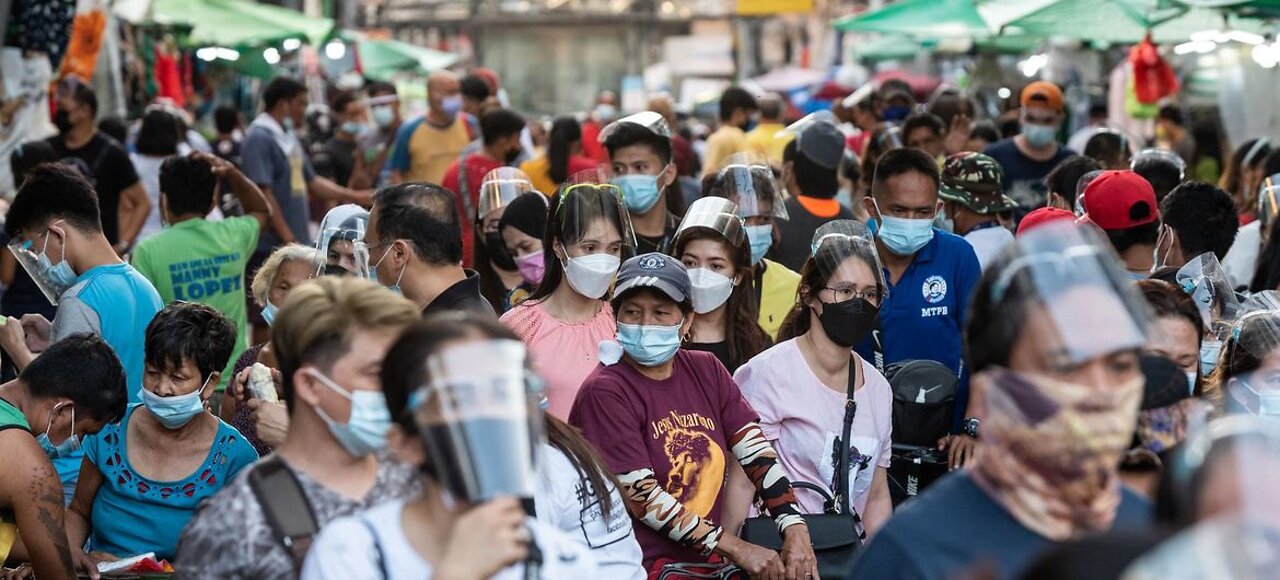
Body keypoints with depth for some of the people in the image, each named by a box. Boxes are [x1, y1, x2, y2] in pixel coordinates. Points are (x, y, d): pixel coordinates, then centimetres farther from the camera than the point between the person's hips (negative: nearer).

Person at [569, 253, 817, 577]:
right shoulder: (605, 392, -9)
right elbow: (641, 498, -13)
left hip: (708, 561, 6)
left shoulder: (705, 370, 9)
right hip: (643, 566, -6)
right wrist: (736, 549, -14)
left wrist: (796, 532, -11)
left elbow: (757, 454, 4)